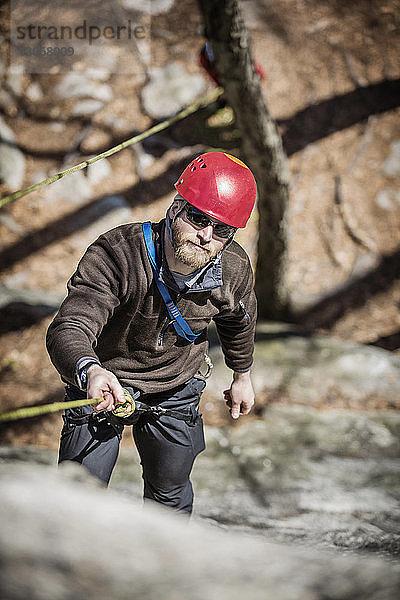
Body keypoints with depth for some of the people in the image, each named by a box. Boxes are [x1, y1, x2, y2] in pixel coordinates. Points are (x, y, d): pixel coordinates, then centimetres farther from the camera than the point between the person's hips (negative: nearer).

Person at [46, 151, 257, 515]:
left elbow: (238, 320, 4)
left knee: (170, 492, 17)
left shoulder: (234, 270, -21)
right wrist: (90, 371, -69)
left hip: (176, 388, 3)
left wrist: (242, 376, 20)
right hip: (103, 381, -3)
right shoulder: (115, 254, -36)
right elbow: (67, 329, -47)